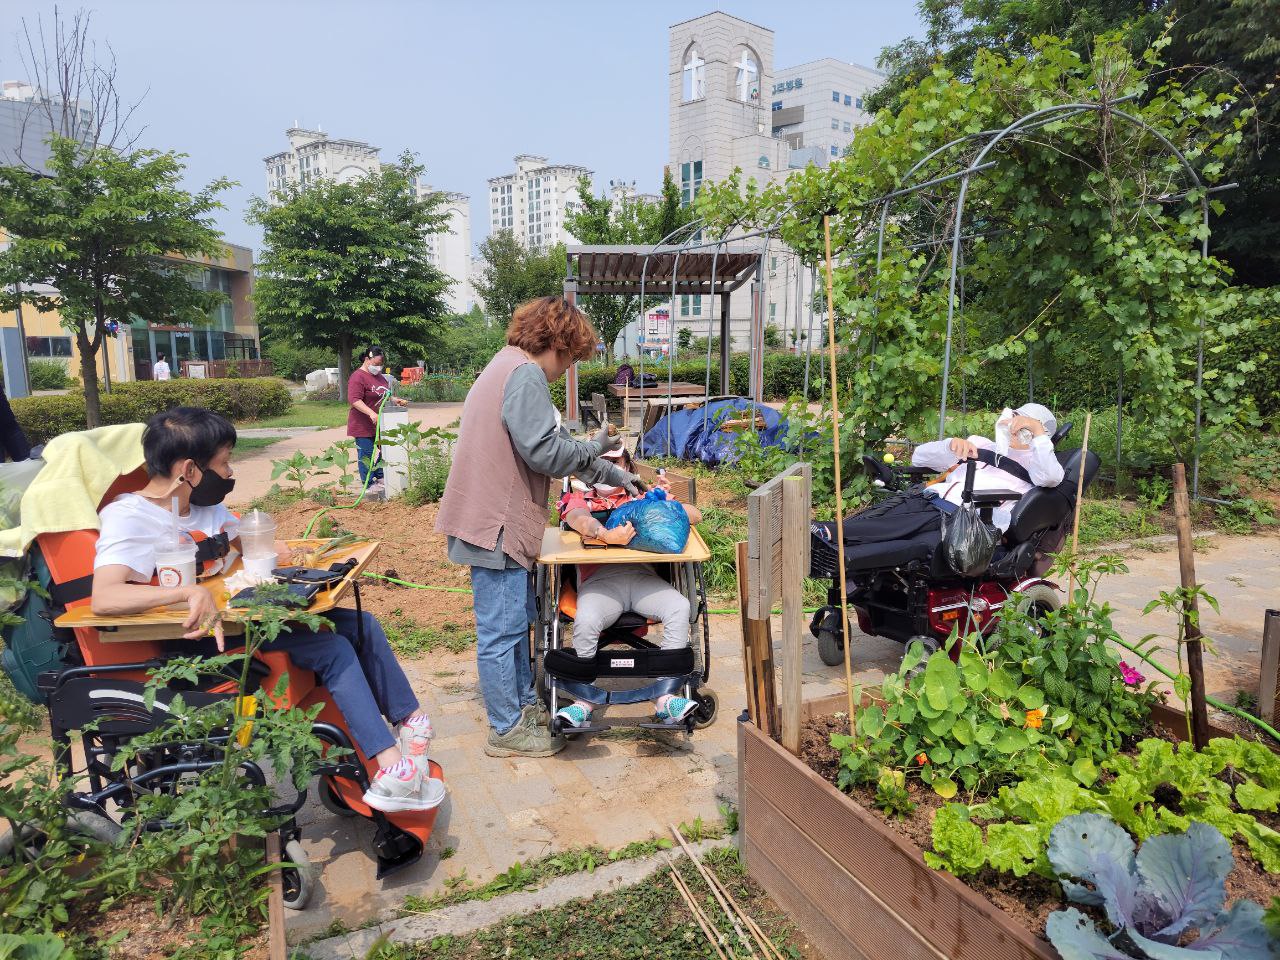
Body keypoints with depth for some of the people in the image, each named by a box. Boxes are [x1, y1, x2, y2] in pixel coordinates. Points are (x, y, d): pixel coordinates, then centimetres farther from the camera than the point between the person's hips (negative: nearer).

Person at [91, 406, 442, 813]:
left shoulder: (205, 504, 8)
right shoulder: (127, 517, -15)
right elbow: (103, 598, -31)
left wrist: (279, 551, -1)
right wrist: (190, 592, -43)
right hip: (198, 640, -8)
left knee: (361, 625, 1)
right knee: (333, 650, -22)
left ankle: (411, 723, 11)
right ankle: (391, 769, -21)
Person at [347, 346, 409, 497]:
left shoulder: (378, 375, 13)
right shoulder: (358, 377, -16)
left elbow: (384, 393, 26)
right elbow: (354, 400, -25)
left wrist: (394, 400, 6)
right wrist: (371, 413, -34)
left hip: (379, 423, 9)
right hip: (363, 425, -9)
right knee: (366, 454, -2)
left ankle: (380, 477, 28)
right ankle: (368, 485, 7)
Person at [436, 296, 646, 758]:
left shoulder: (508, 368, 18)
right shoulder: (525, 374, -16)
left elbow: (552, 441, 19)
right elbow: (545, 452, -23)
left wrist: (615, 475, 16)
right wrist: (594, 448, -4)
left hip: (499, 520, 11)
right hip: (498, 524, -11)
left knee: (517, 619, 21)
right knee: (501, 630, 1)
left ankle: (525, 703, 36)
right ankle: (507, 730, 14)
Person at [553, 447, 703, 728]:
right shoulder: (579, 500, 20)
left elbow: (695, 516, 18)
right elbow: (579, 519, -7)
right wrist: (607, 535, -29)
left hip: (642, 576, 2)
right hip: (599, 581, -2)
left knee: (679, 607, -27)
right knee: (586, 620, -33)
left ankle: (665, 698, -25)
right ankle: (583, 702, -16)